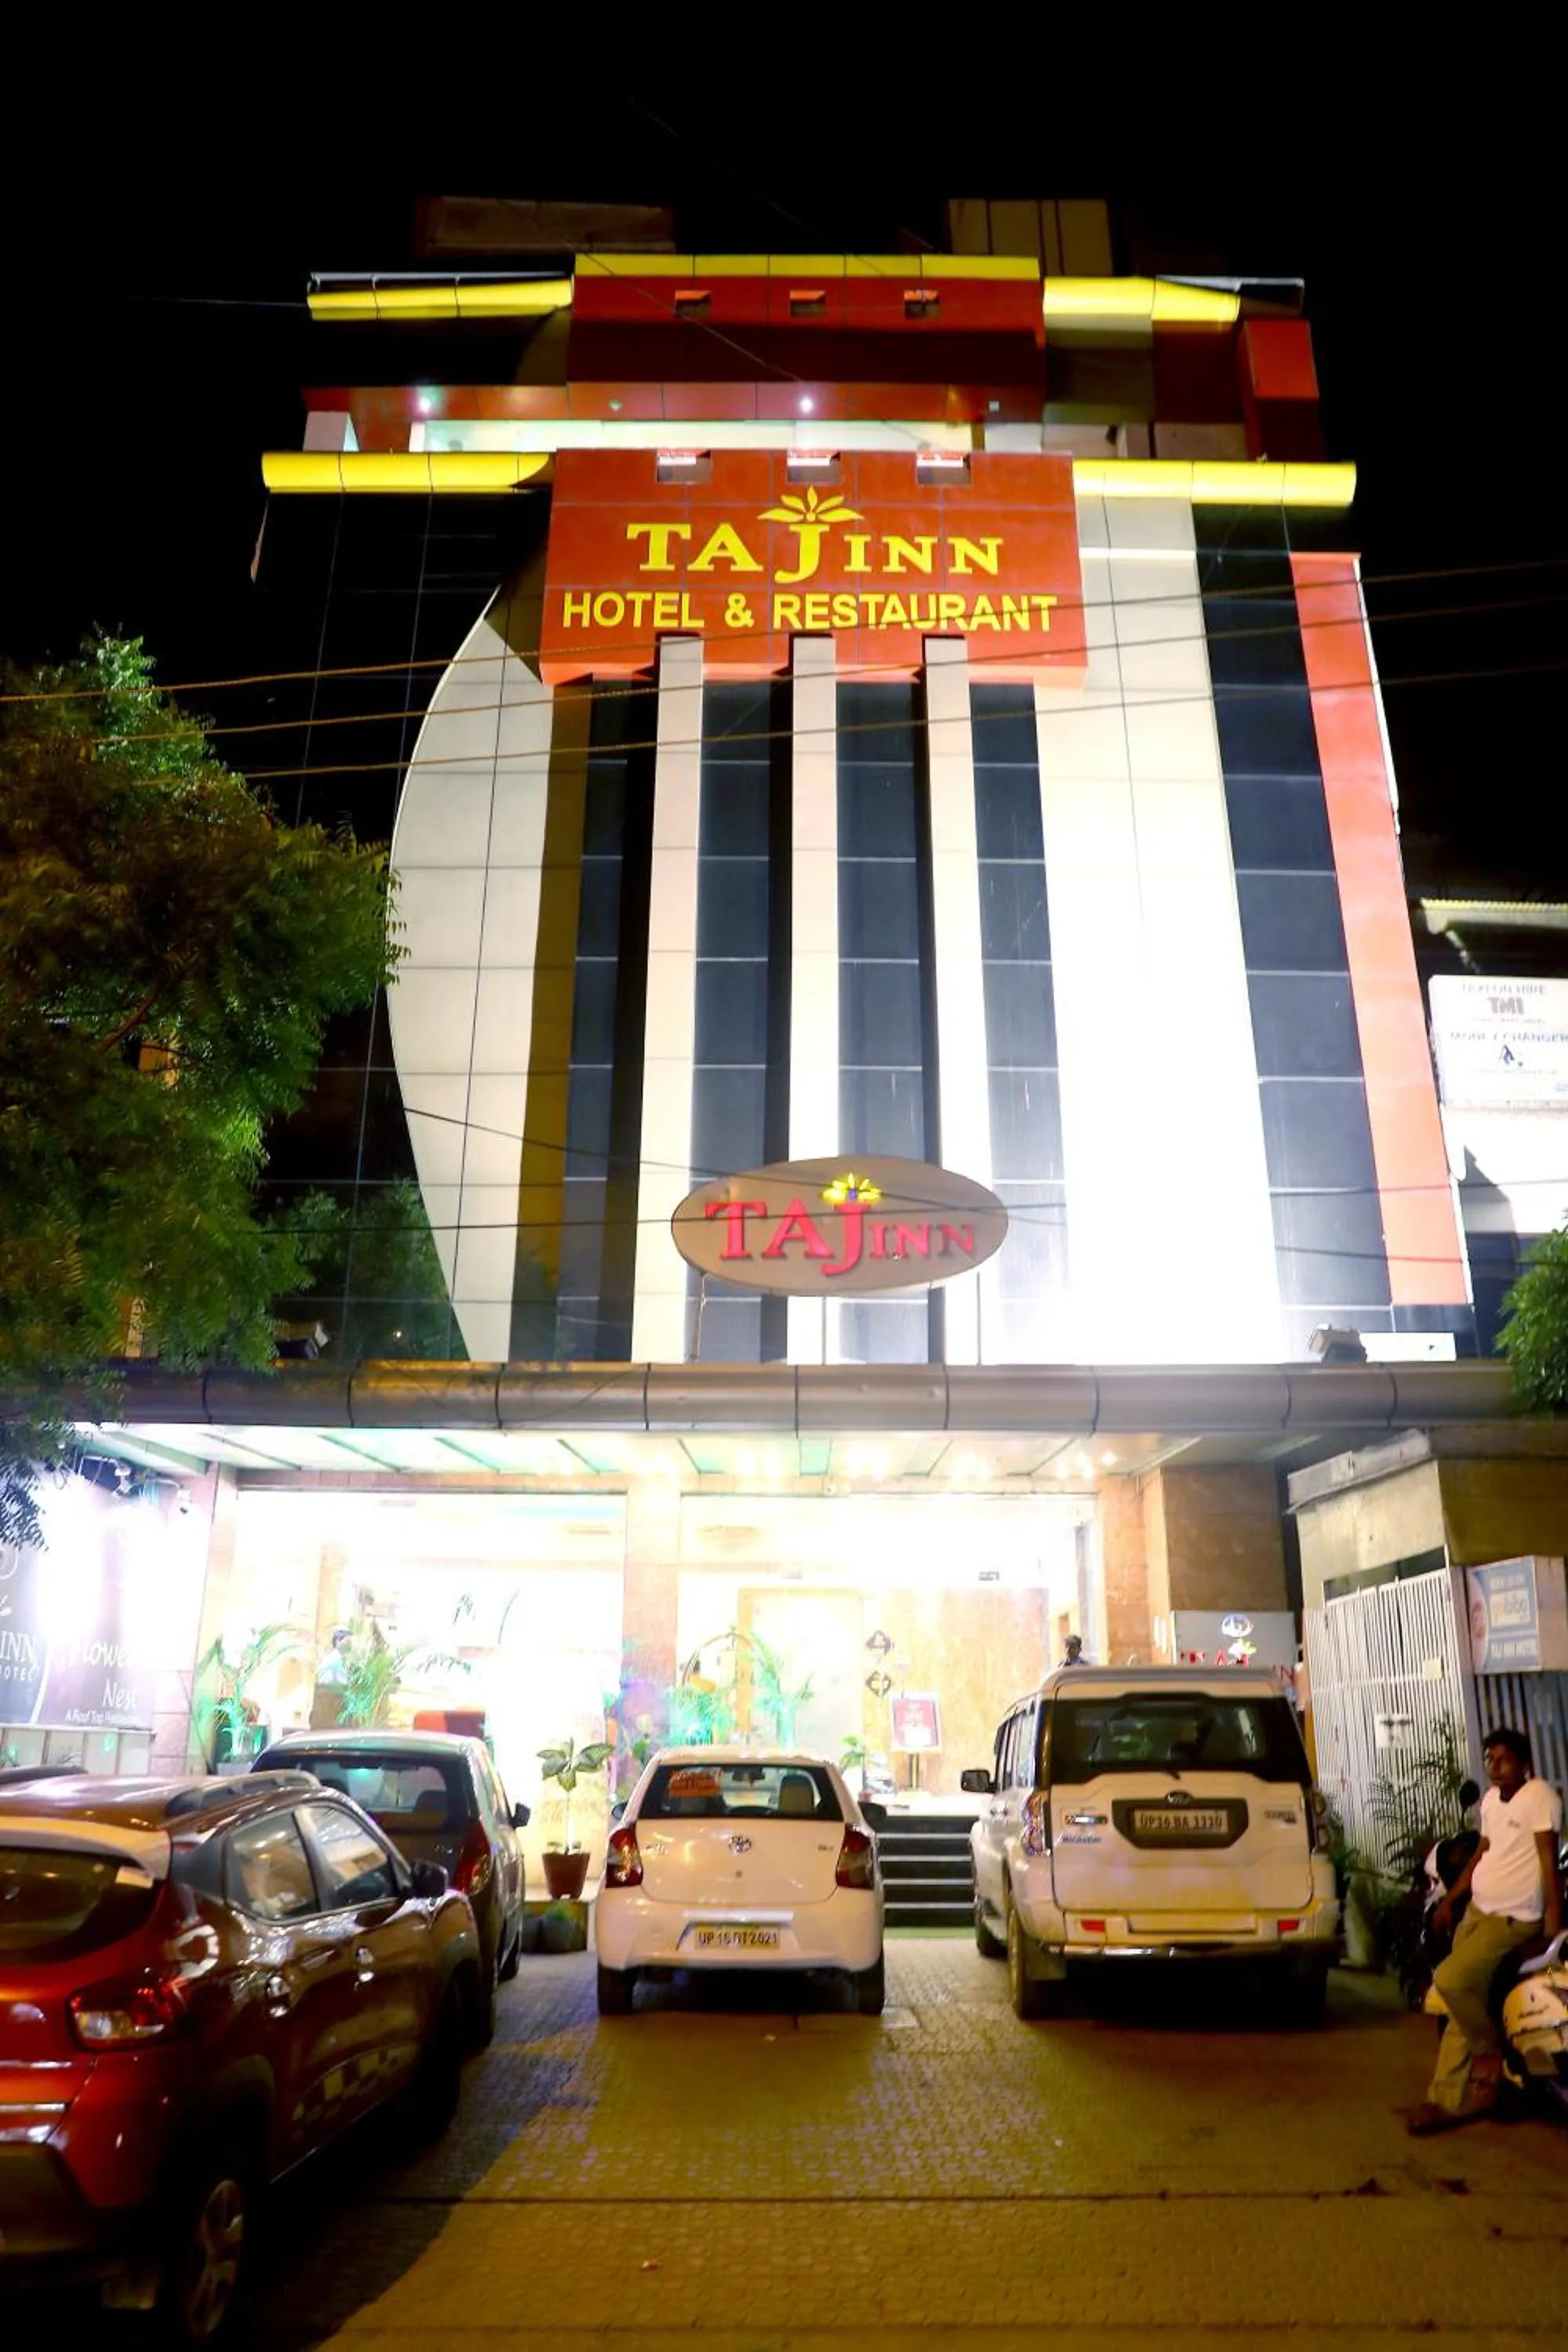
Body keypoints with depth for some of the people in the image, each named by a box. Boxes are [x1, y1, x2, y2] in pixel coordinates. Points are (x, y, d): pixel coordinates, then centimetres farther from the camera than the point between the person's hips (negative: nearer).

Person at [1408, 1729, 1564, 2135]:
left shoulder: (1540, 1796, -14)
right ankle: (1447, 2100, 12)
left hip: (1513, 1919, -8)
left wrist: (1554, 1925, -23)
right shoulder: (1490, 1799, 11)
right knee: (1461, 1998, 7)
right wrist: (1449, 1900, 19)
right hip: (1477, 1911, 8)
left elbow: (1549, 1862, -19)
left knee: (1451, 1980, -20)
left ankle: (1490, 2050, 6)